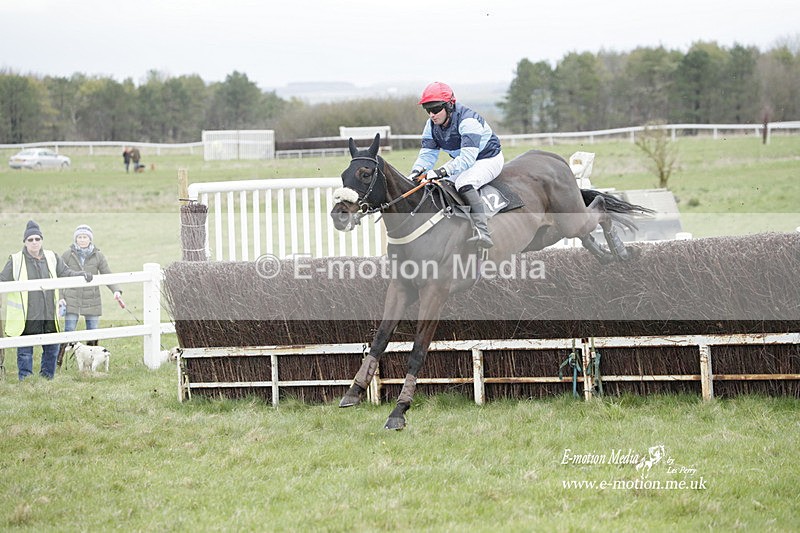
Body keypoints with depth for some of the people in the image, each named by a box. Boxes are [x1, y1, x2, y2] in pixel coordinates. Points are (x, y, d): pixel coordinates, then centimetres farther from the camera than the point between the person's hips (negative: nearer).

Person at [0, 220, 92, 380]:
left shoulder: (51, 258, 8)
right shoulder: (16, 261, -3)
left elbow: (65, 272, 12)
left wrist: (82, 275, -2)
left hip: (48, 313, 4)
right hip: (26, 316, -4)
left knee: (52, 348, 13)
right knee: (25, 350, 2)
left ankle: (47, 377, 27)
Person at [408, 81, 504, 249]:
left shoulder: (467, 121, -31)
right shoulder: (432, 125, -6)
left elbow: (467, 158, -38)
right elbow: (427, 153, -5)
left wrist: (441, 171, -50)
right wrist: (416, 171, -28)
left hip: (489, 158, -9)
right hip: (461, 160, 9)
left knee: (464, 183, -36)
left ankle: (483, 232, -47)